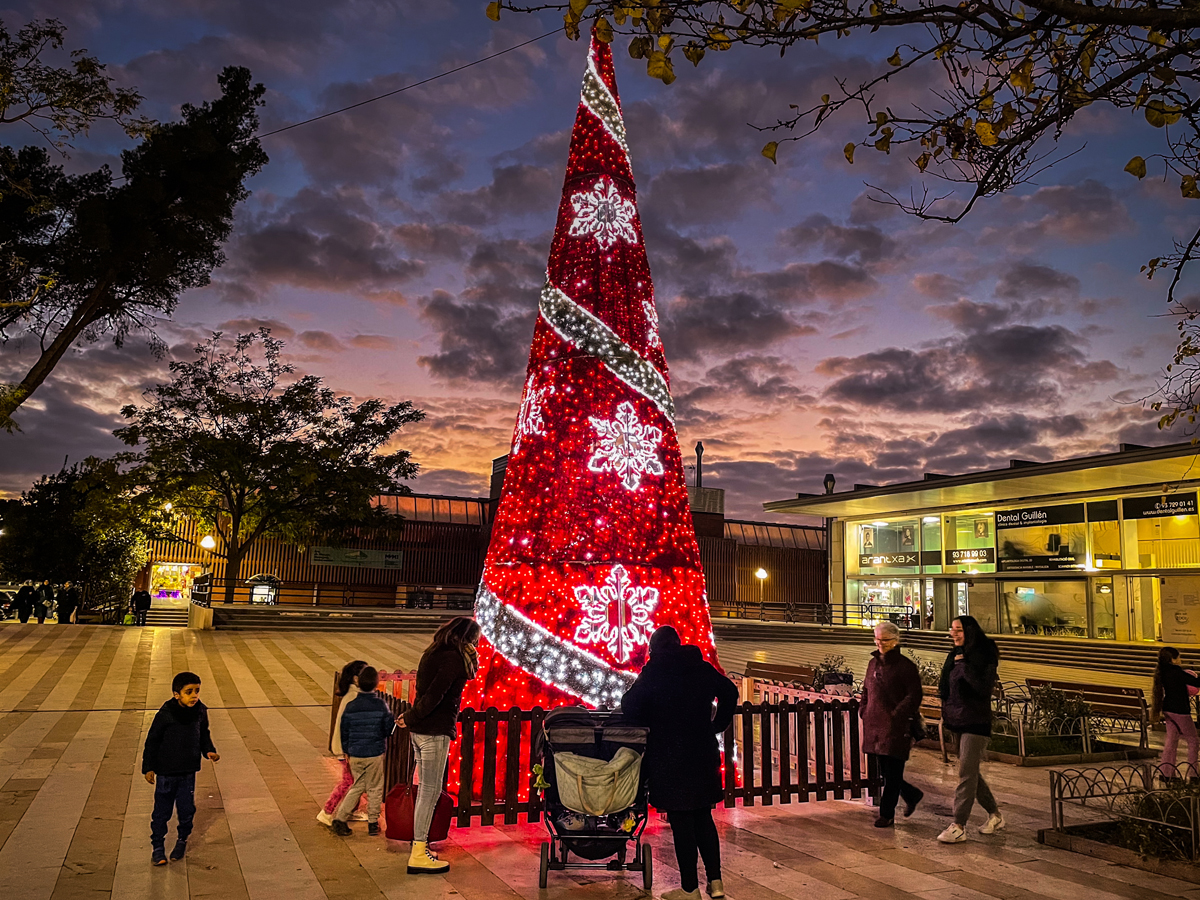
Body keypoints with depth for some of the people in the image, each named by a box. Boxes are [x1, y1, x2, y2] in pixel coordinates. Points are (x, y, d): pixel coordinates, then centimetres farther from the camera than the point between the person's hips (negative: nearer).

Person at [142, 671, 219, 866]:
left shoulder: (200, 712, -3)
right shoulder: (165, 715, -16)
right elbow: (152, 741, -6)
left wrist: (209, 751, -2)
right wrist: (148, 767, -4)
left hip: (188, 771, 3)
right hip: (166, 772, -3)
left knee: (187, 809, 10)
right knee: (162, 811, 6)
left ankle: (182, 841, 31)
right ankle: (158, 846, 22)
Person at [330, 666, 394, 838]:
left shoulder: (350, 706, -4)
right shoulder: (381, 705, -12)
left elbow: (344, 732, 5)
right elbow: (389, 729, -5)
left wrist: (347, 751, 18)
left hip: (355, 754, 3)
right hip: (375, 754, -3)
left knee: (358, 786, 19)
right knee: (374, 788, 12)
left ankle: (340, 817, 12)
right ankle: (373, 822, 17)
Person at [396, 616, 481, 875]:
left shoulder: (434, 654, 13)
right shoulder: (453, 659, -16)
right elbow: (433, 695, -22)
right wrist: (411, 719, -13)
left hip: (420, 731, 9)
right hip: (435, 732, -9)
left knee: (425, 789, 17)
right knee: (431, 791, -2)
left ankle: (419, 844, 25)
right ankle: (418, 855, 4)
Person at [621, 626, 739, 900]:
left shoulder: (654, 671, -9)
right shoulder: (703, 668, 5)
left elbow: (629, 706, -14)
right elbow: (730, 693, 16)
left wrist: (650, 723, 4)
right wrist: (716, 726, 19)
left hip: (670, 758, -5)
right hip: (704, 754, 5)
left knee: (681, 822, 3)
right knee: (704, 818, 17)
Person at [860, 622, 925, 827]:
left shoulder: (906, 666, -8)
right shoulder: (873, 663, 12)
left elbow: (914, 696, -10)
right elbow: (866, 690, 21)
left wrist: (896, 714, -17)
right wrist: (863, 710, 9)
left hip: (896, 726, -7)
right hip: (875, 724, 7)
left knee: (892, 773, -1)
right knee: (884, 770, 13)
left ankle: (887, 814, 10)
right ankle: (912, 795, 36)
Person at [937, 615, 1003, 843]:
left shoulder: (984, 656, -12)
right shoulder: (955, 654, 9)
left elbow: (984, 689, -21)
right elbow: (947, 686, 18)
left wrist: (964, 666, -22)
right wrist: (946, 709, 5)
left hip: (976, 722, -8)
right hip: (957, 721, 8)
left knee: (966, 773, -7)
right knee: (970, 772, 15)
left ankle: (958, 827, -4)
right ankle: (995, 816, 32)